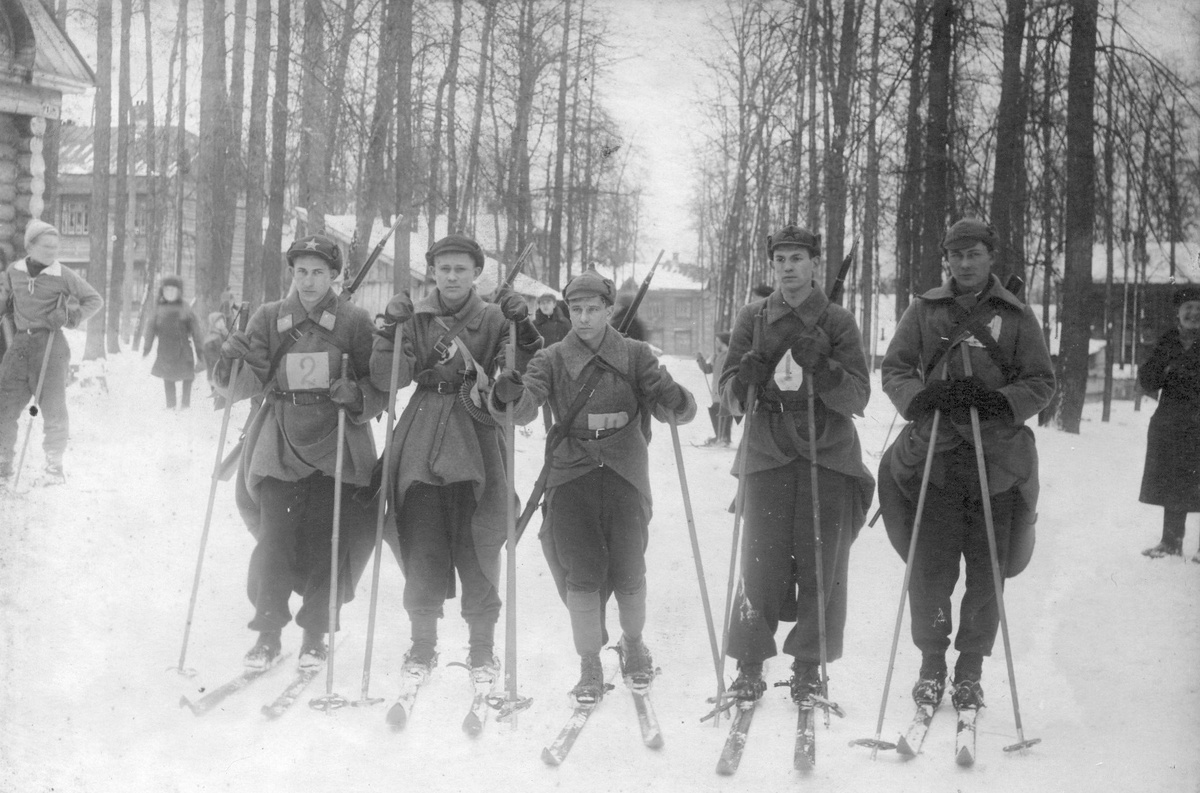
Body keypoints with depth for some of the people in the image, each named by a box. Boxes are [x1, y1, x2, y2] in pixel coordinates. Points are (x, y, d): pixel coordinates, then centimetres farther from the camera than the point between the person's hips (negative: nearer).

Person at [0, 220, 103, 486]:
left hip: (50, 344, -3)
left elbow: (95, 300, 5)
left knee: (53, 409, 0)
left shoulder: (64, 276, -3)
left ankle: (55, 468, 12)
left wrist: (70, 317, -7)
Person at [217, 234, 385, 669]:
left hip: (336, 448, -1)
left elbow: (380, 387, 2)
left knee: (326, 544, 1)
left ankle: (316, 634, 18)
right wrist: (236, 363, -18)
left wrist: (356, 396, -18)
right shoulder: (268, 318, 5)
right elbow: (246, 387, 2)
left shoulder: (354, 322, -1)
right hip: (281, 446, 1)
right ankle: (267, 632, 10)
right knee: (273, 542, -6)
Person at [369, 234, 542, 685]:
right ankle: (422, 644, 16)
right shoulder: (415, 318, 8)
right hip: (422, 447, 1)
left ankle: (482, 647, 14)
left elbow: (520, 377, -2)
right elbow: (386, 380, -1)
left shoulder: (494, 319, 6)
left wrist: (523, 329, -14)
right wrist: (391, 331, -13)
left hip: (476, 446, -1)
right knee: (422, 545, 1)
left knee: (476, 545, 1)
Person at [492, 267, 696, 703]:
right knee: (583, 574, -6)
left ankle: (633, 643, 30)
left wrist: (677, 401, -26)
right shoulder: (551, 360, 3)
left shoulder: (636, 355, 4)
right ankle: (589, 665, 12)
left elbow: (670, 406, -2)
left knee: (628, 575, 0)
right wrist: (511, 396, -34)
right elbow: (526, 410, -11)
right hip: (571, 475, 0)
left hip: (625, 475, 0)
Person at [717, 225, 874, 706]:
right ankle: (750, 665, 10)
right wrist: (744, 381, -17)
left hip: (829, 458, 0)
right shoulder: (752, 319, 7)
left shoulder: (837, 322, 4)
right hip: (768, 457, 0)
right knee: (761, 567, -3)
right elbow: (728, 399, 5)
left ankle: (809, 667, 15)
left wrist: (822, 369, -21)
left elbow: (858, 399, -4)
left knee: (822, 568, 1)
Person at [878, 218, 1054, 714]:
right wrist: (922, 396, -13)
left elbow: (1042, 383, 6)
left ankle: (970, 671, 18)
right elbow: (894, 370, 8)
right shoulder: (925, 310, 10)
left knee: (987, 575, 3)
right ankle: (932, 664, 17)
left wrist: (998, 402, -12)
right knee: (930, 570, -2)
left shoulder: (1016, 316, 8)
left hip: (997, 461, 0)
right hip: (934, 455, 0)